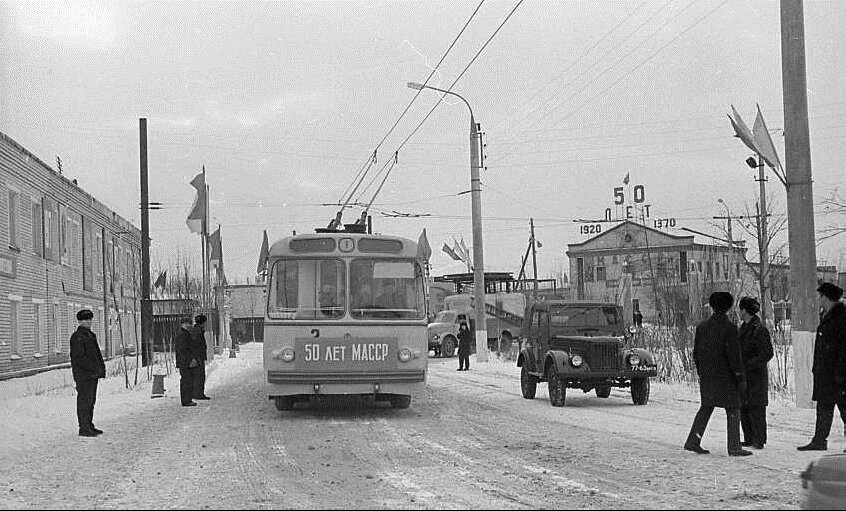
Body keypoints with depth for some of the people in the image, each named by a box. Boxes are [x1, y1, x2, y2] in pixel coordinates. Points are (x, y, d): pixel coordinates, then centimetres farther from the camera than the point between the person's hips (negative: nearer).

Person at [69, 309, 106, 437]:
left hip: (93, 375, 9)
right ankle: (84, 428, -5)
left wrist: (101, 368, 10)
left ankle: (89, 426, 20)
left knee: (91, 401, 13)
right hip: (83, 375, -9)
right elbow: (78, 357, -18)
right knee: (84, 401, -7)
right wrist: (94, 368, -20)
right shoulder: (77, 336, -11)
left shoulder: (91, 335, 19)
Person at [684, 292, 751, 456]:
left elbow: (696, 353, 11)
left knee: (706, 407, 15)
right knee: (733, 409, 1)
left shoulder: (702, 326, 7)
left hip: (706, 375, 6)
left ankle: (693, 441, 10)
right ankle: (734, 446, -1)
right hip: (724, 376, -6)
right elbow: (734, 354, -15)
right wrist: (740, 377, -11)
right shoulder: (729, 327, -12)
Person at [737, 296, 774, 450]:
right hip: (743, 376, 9)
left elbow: (767, 354, -15)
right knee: (743, 408, 10)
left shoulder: (760, 330, -12)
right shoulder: (743, 328, 14)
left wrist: (748, 365, -19)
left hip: (756, 376, -9)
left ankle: (758, 441, 1)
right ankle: (749, 439, 17)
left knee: (756, 409, -5)